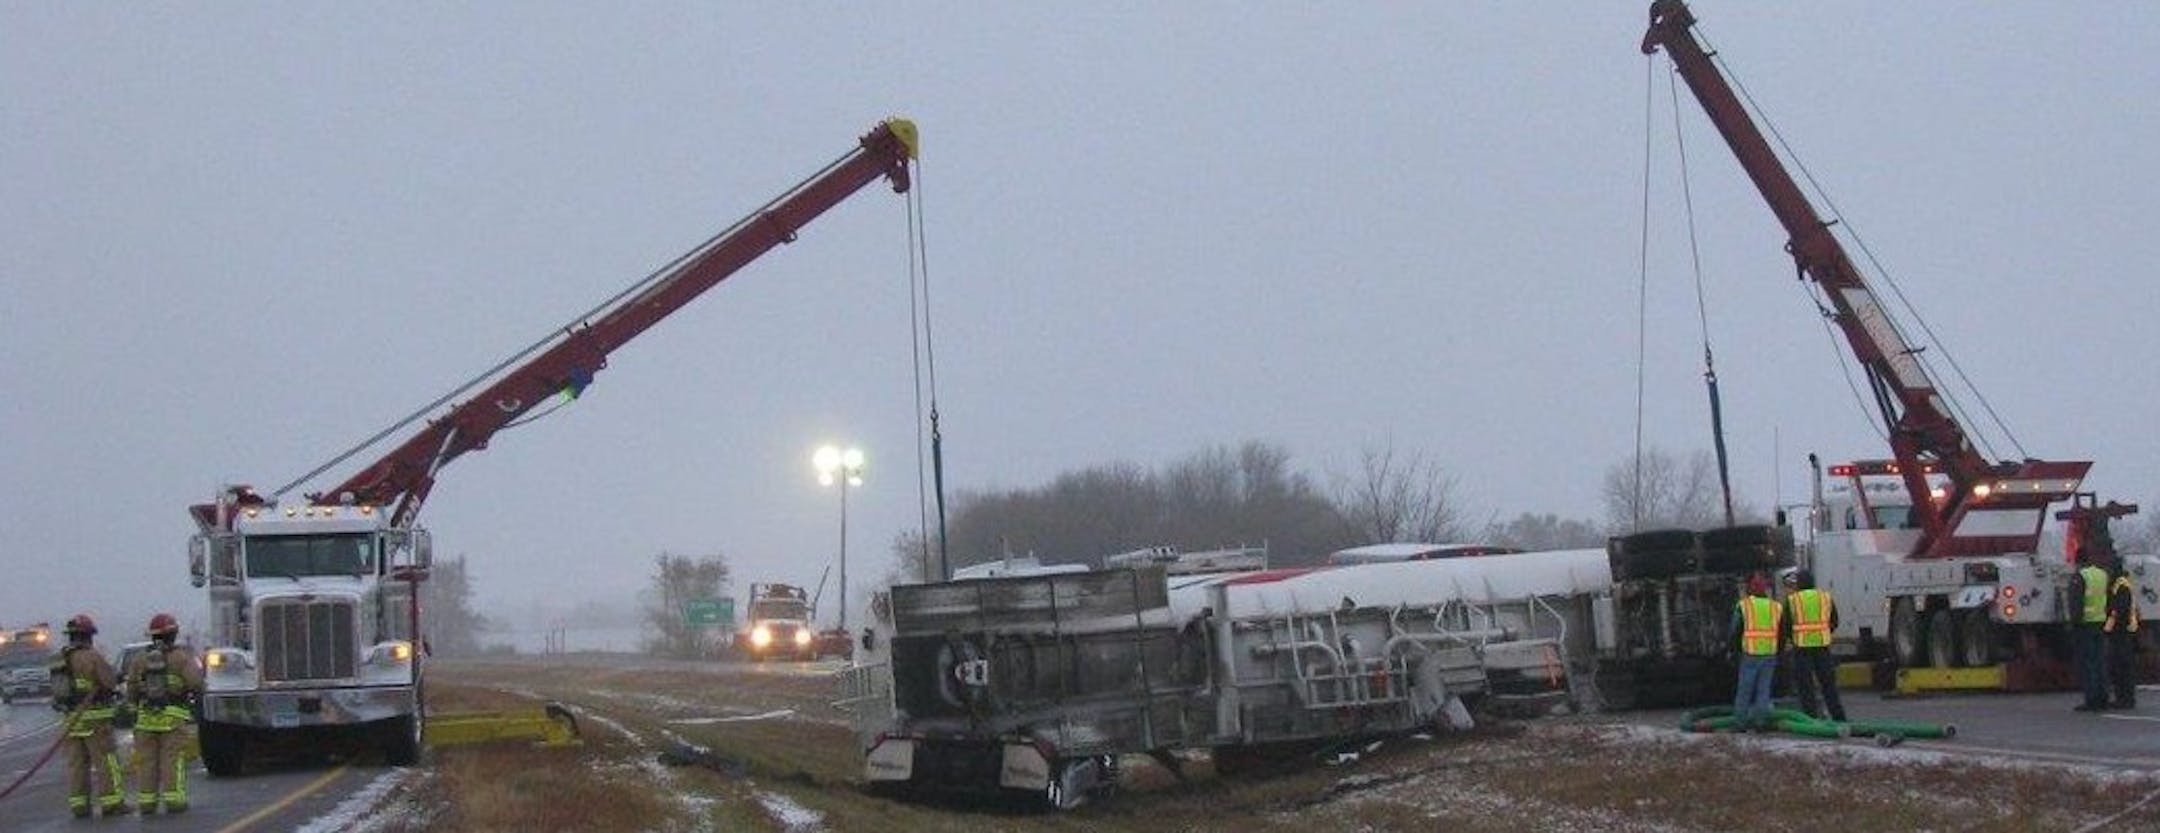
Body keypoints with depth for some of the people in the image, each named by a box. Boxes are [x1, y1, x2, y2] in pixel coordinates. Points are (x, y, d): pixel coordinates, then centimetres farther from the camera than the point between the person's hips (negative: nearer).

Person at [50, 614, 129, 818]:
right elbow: (110, 682, -15)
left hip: (71, 718, 7)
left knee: (76, 762, 7)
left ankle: (78, 804, 5)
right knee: (105, 760, -2)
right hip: (94, 717, -7)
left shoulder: (61, 659, 11)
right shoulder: (92, 656, -12)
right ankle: (111, 802, -3)